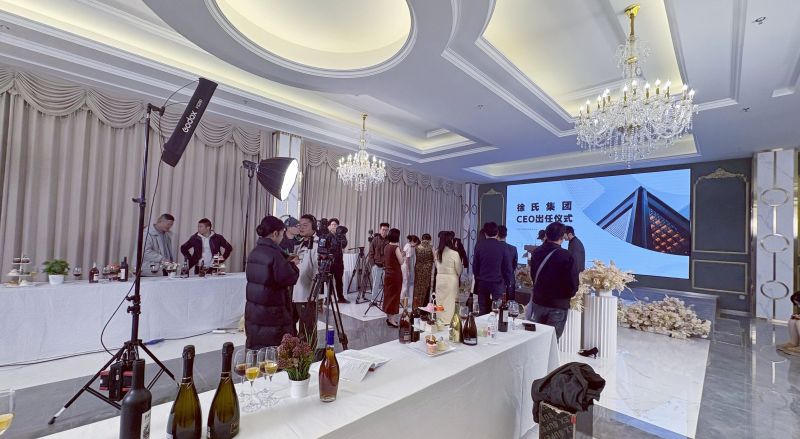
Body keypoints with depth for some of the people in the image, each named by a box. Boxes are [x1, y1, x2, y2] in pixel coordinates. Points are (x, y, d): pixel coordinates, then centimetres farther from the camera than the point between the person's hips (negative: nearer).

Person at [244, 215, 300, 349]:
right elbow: (289, 279, -18)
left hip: (252, 312, 8)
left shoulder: (254, 252, 7)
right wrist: (293, 265, -1)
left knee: (255, 352, 15)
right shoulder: (274, 253, -18)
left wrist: (286, 263, 11)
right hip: (272, 313, -8)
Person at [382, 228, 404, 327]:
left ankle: (389, 316, 24)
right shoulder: (395, 248, -16)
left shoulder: (386, 247, 6)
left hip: (387, 273, 8)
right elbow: (401, 262, -12)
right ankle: (391, 318, 4)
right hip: (395, 274, -8)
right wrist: (403, 255, 5)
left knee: (388, 294, 14)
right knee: (394, 295, 0)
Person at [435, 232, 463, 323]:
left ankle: (440, 320, 22)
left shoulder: (437, 252, -3)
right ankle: (449, 321, 10)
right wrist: (458, 277, 14)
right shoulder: (454, 253, -15)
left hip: (440, 278, 4)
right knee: (450, 302, 5)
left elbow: (437, 266, 8)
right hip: (451, 279, -4)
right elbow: (459, 269, -6)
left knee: (440, 301, 13)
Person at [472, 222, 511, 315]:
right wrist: (506, 281, 9)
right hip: (498, 283, -1)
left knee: (483, 312, 8)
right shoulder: (502, 246, -6)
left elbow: (475, 265, 1)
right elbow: (507, 266, -2)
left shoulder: (479, 245, -4)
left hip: (482, 282, 1)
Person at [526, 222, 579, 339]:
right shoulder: (567, 257, -19)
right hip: (558, 305, -5)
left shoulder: (537, 252, 0)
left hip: (537, 302, 5)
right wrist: (567, 295, 4)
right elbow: (573, 284, -16)